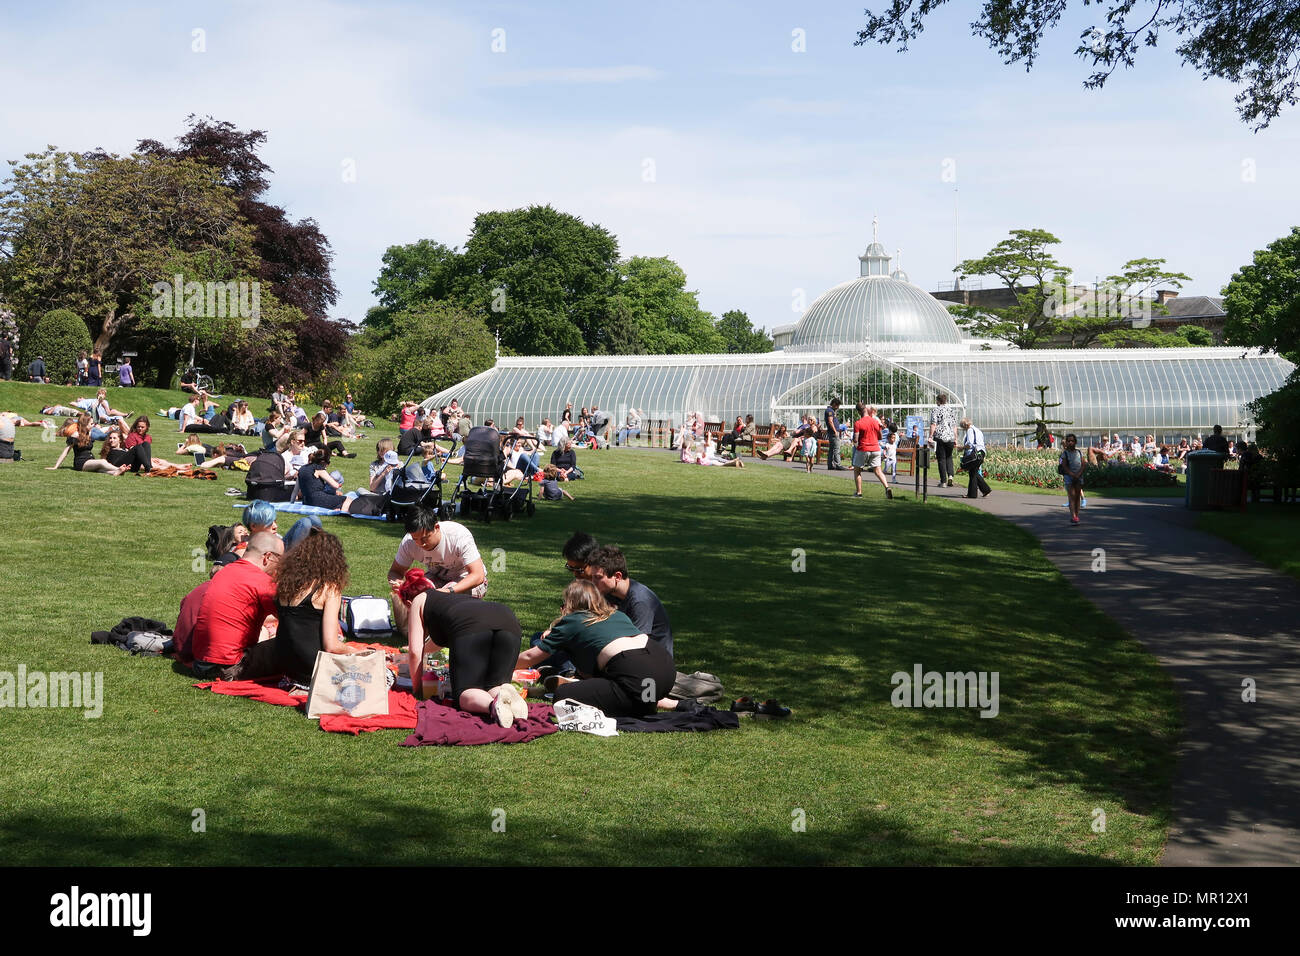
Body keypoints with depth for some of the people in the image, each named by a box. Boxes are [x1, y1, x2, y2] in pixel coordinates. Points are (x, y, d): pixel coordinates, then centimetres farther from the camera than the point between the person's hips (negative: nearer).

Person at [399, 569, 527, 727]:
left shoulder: (418, 601, 29)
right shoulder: (448, 596, 47)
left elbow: (415, 652, 19)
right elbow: (440, 639, 67)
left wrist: (417, 688, 29)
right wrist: (425, 648, 83)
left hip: (470, 627, -6)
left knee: (465, 694, -2)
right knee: (494, 687, 13)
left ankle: (492, 704, -35)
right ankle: (506, 692, -22)